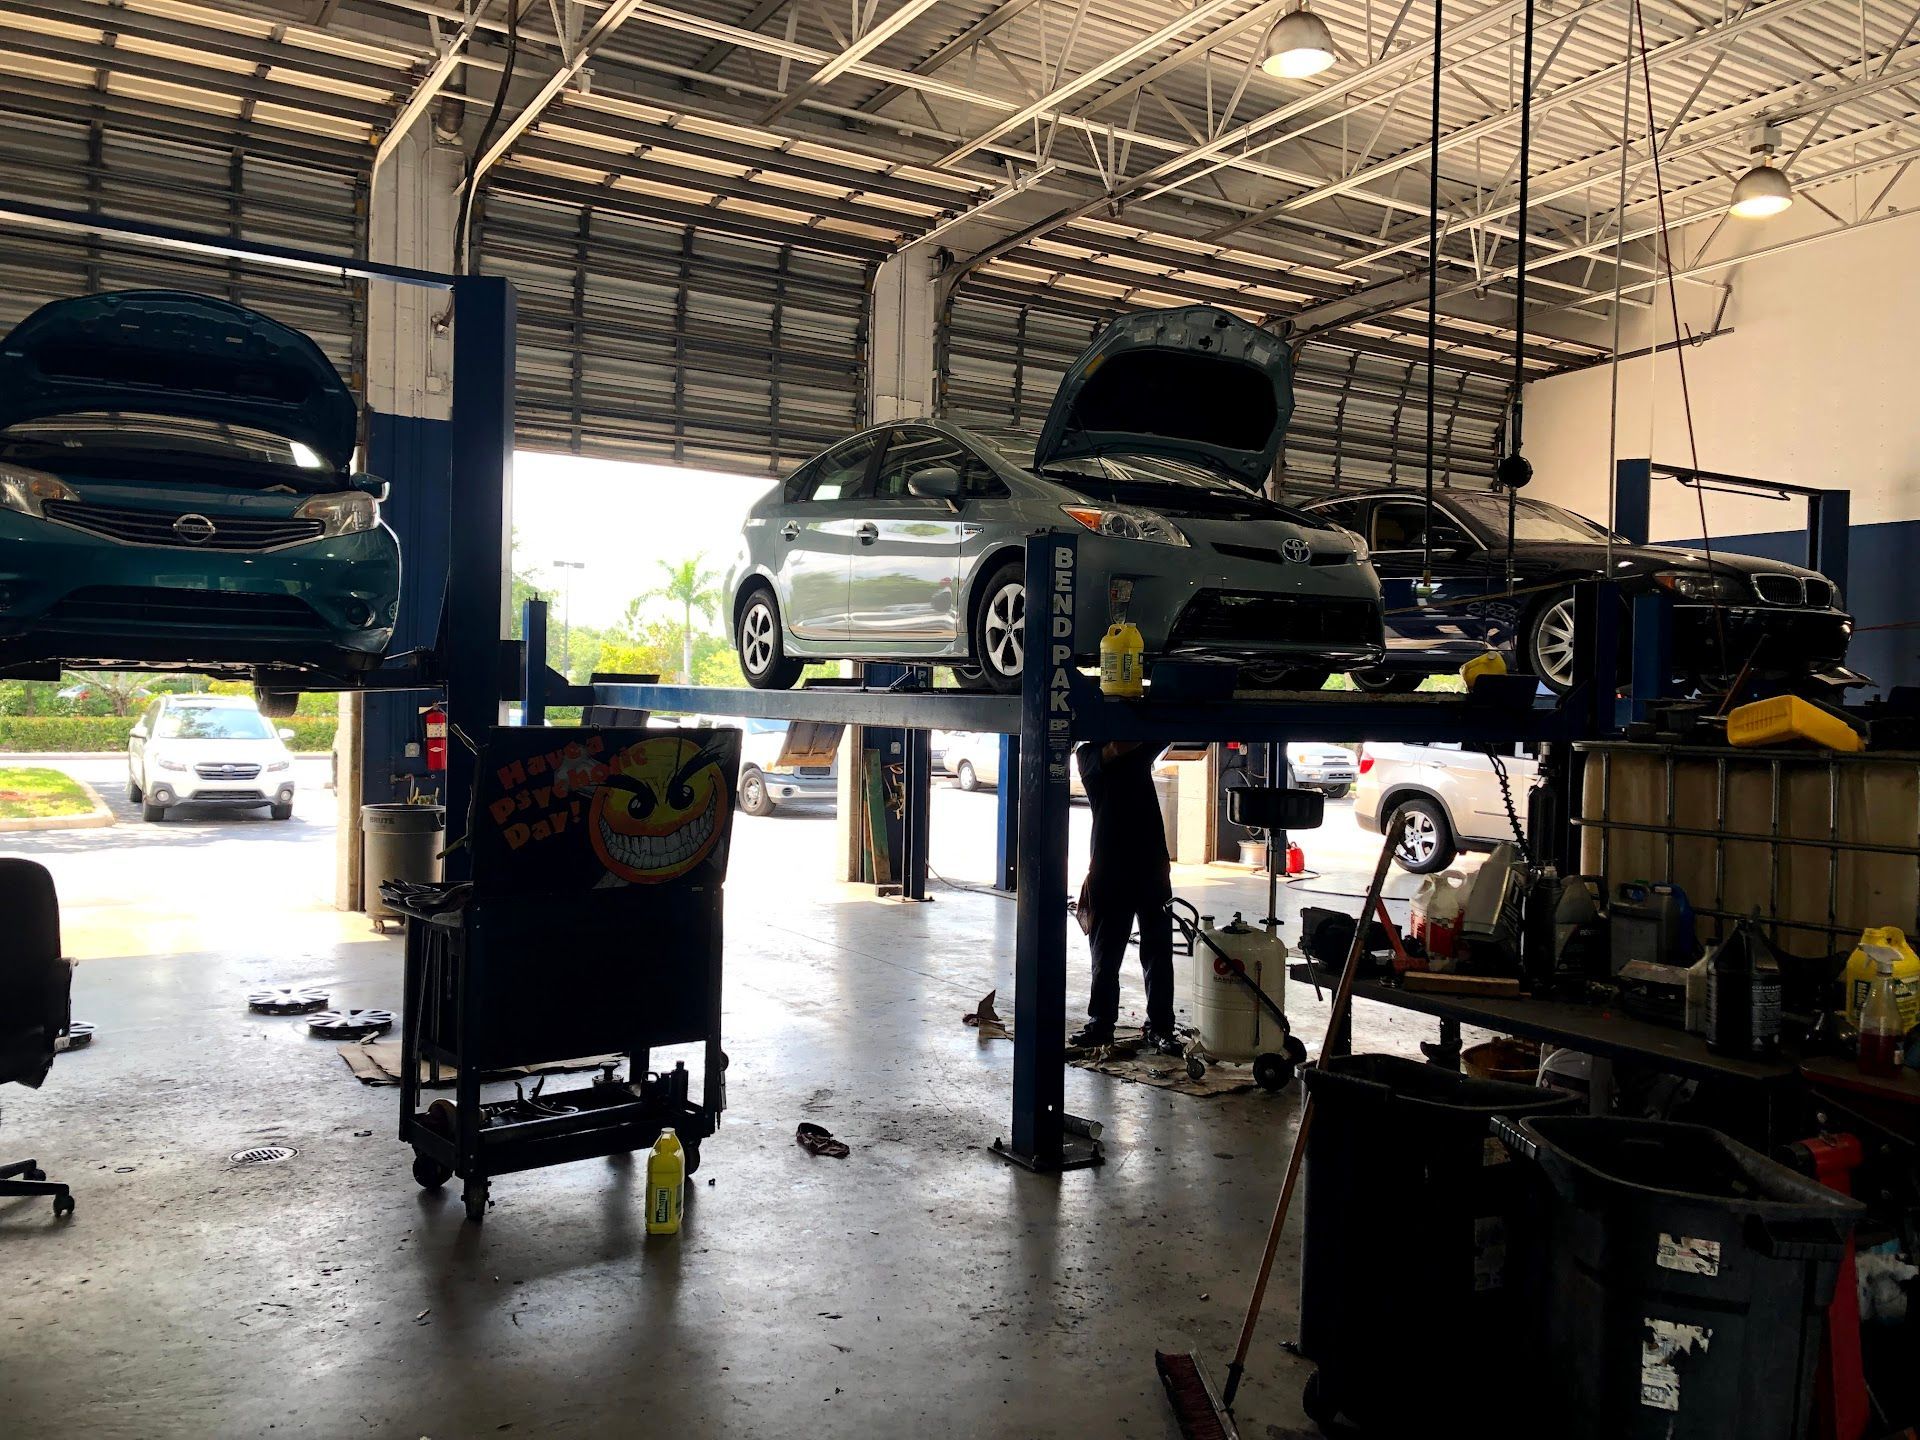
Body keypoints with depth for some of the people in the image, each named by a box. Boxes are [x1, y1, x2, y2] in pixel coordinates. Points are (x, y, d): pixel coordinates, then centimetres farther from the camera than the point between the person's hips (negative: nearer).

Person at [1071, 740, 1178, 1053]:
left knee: (1158, 952, 3)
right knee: (1105, 953, 7)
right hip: (1109, 868, -3)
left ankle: (1160, 1027, 11)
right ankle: (1100, 1023, 19)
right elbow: (1118, 750, -14)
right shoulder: (1089, 754, 1)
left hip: (1151, 865, 3)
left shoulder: (1141, 753, 13)